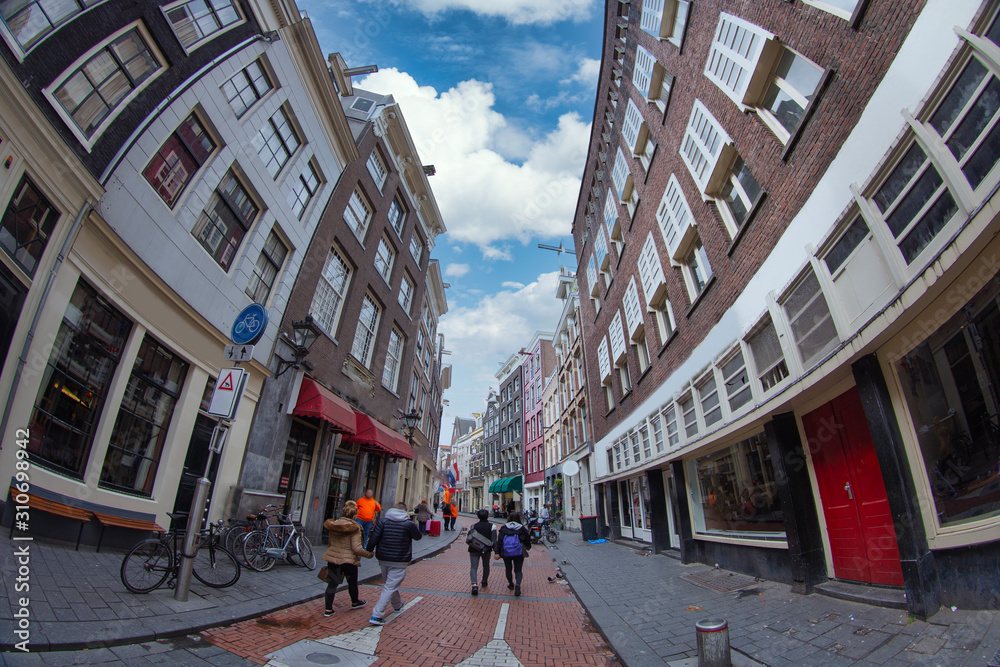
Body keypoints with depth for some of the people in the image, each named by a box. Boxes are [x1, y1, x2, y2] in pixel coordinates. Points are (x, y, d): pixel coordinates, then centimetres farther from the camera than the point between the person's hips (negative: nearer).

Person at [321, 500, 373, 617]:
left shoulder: (334, 524, 1)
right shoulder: (354, 528, -18)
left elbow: (330, 543, 13)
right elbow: (357, 548, -22)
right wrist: (369, 554, -8)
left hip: (333, 558, 4)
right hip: (348, 560, -4)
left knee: (332, 583, 11)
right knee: (352, 582, 17)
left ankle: (328, 609, 11)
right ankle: (355, 602, 37)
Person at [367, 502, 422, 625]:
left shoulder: (383, 521, -4)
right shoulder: (408, 524, -10)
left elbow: (373, 538, -10)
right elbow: (418, 536, 7)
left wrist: (370, 550, 7)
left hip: (383, 559, 5)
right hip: (400, 561, -4)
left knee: (389, 583, 24)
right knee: (390, 587, 1)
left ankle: (397, 605, 44)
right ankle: (376, 615, -5)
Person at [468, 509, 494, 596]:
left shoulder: (474, 526, -1)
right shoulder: (491, 526, -5)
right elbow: (493, 540, -11)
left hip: (474, 549, -1)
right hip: (486, 549, 1)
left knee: (473, 567, -1)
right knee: (486, 566, 24)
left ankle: (474, 584, -21)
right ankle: (484, 582, 37)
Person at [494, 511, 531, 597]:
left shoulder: (503, 528, 1)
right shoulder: (522, 528, -1)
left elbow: (499, 541, -5)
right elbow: (527, 541, 6)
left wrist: (497, 552, -6)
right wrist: (528, 547, 27)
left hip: (506, 553, 1)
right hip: (518, 553, -1)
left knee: (508, 569, 21)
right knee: (518, 570, 4)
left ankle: (511, 584, 32)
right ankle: (518, 584, -20)